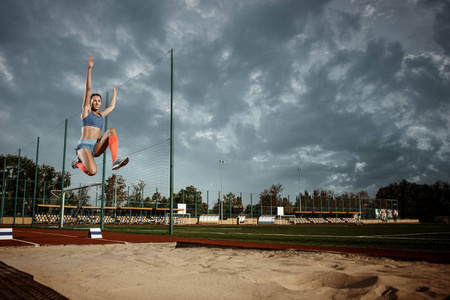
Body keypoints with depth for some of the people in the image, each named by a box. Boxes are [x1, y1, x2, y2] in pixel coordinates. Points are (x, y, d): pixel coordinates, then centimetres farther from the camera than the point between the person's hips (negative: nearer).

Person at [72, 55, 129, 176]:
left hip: (96, 147, 5)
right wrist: (90, 69, -3)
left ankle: (115, 160, -35)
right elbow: (88, 89, 2)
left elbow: (112, 106, 39)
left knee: (112, 130, -20)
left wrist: (114, 93, 48)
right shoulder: (86, 110, 8)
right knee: (92, 172, -28)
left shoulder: (101, 115, 21)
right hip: (84, 145, -5)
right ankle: (78, 162, 9)